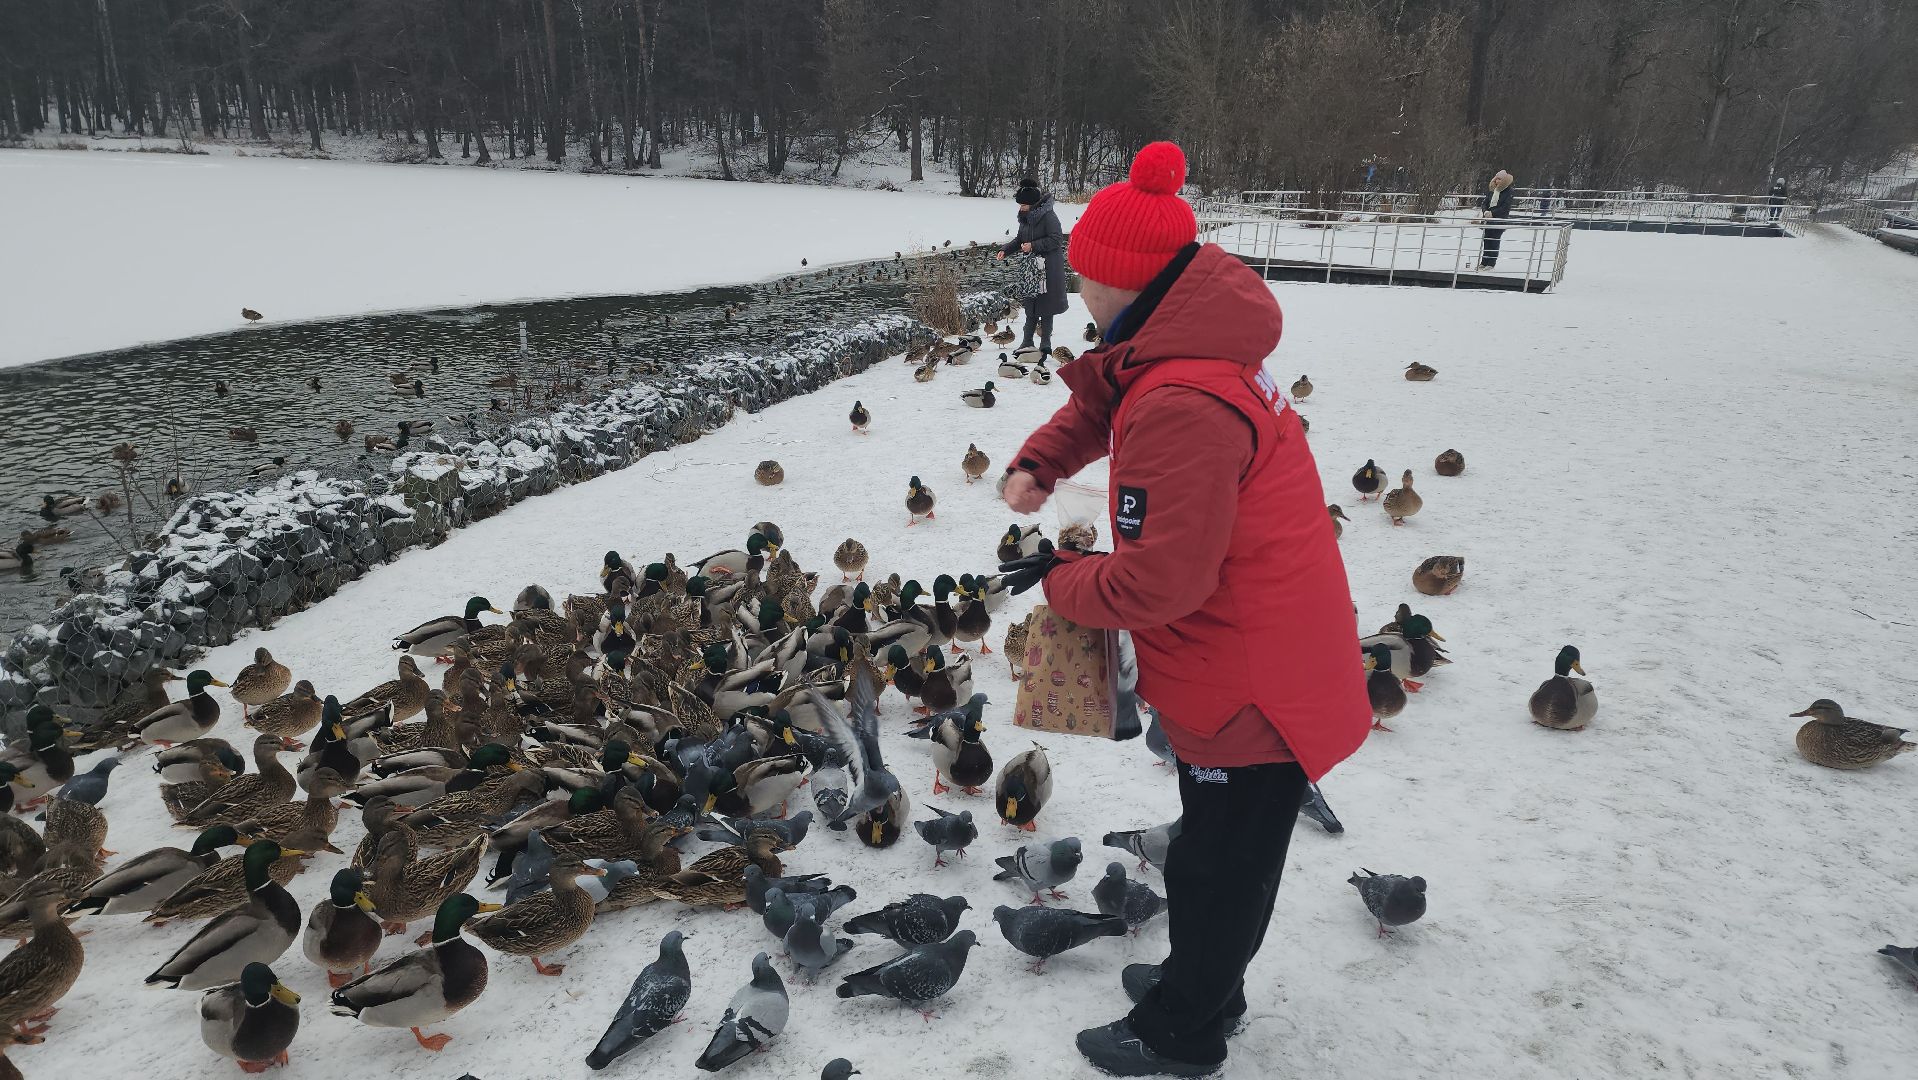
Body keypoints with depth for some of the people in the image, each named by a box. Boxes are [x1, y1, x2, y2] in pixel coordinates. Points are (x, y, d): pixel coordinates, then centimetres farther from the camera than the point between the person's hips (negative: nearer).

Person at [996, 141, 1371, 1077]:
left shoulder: (1181, 405, -31)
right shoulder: (1200, 345, 1)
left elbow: (1159, 582, -30)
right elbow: (1100, 396, 17)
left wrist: (1060, 582, -12)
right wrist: (1038, 464, -1)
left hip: (1249, 687, -9)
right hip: (1272, 664, 10)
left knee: (1216, 863, 12)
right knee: (1229, 849, 26)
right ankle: (1207, 982, 48)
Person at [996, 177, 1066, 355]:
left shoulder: (1048, 216, -15)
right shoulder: (1025, 217, 10)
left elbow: (1056, 240, -18)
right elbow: (1020, 239, 19)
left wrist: (1033, 246, -21)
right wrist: (1005, 250, 5)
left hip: (1048, 269, -7)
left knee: (1045, 307, -2)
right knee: (1030, 306, 10)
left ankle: (1045, 343, 6)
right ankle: (1027, 342, 16)